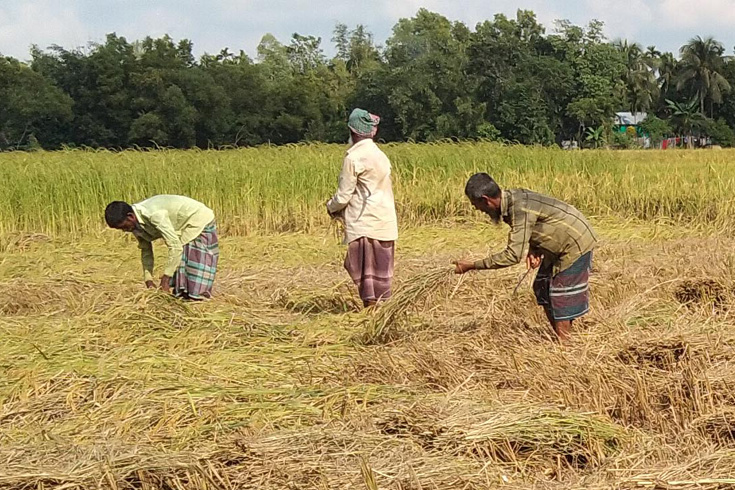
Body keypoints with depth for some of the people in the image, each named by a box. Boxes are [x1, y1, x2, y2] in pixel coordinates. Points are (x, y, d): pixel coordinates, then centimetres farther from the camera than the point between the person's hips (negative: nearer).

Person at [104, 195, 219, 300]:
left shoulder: (154, 215, -37)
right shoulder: (135, 224, -10)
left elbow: (175, 247, -38)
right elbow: (146, 251, 2)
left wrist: (165, 279, -34)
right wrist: (148, 280, -6)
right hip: (183, 227, 9)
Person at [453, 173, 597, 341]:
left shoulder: (520, 209, -32)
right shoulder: (511, 198, -3)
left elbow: (513, 255, -33)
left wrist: (472, 266, -29)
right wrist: (533, 250, -9)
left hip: (575, 244, -10)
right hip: (559, 246, 10)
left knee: (562, 299, -5)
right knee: (543, 290, 13)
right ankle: (561, 341, 21)